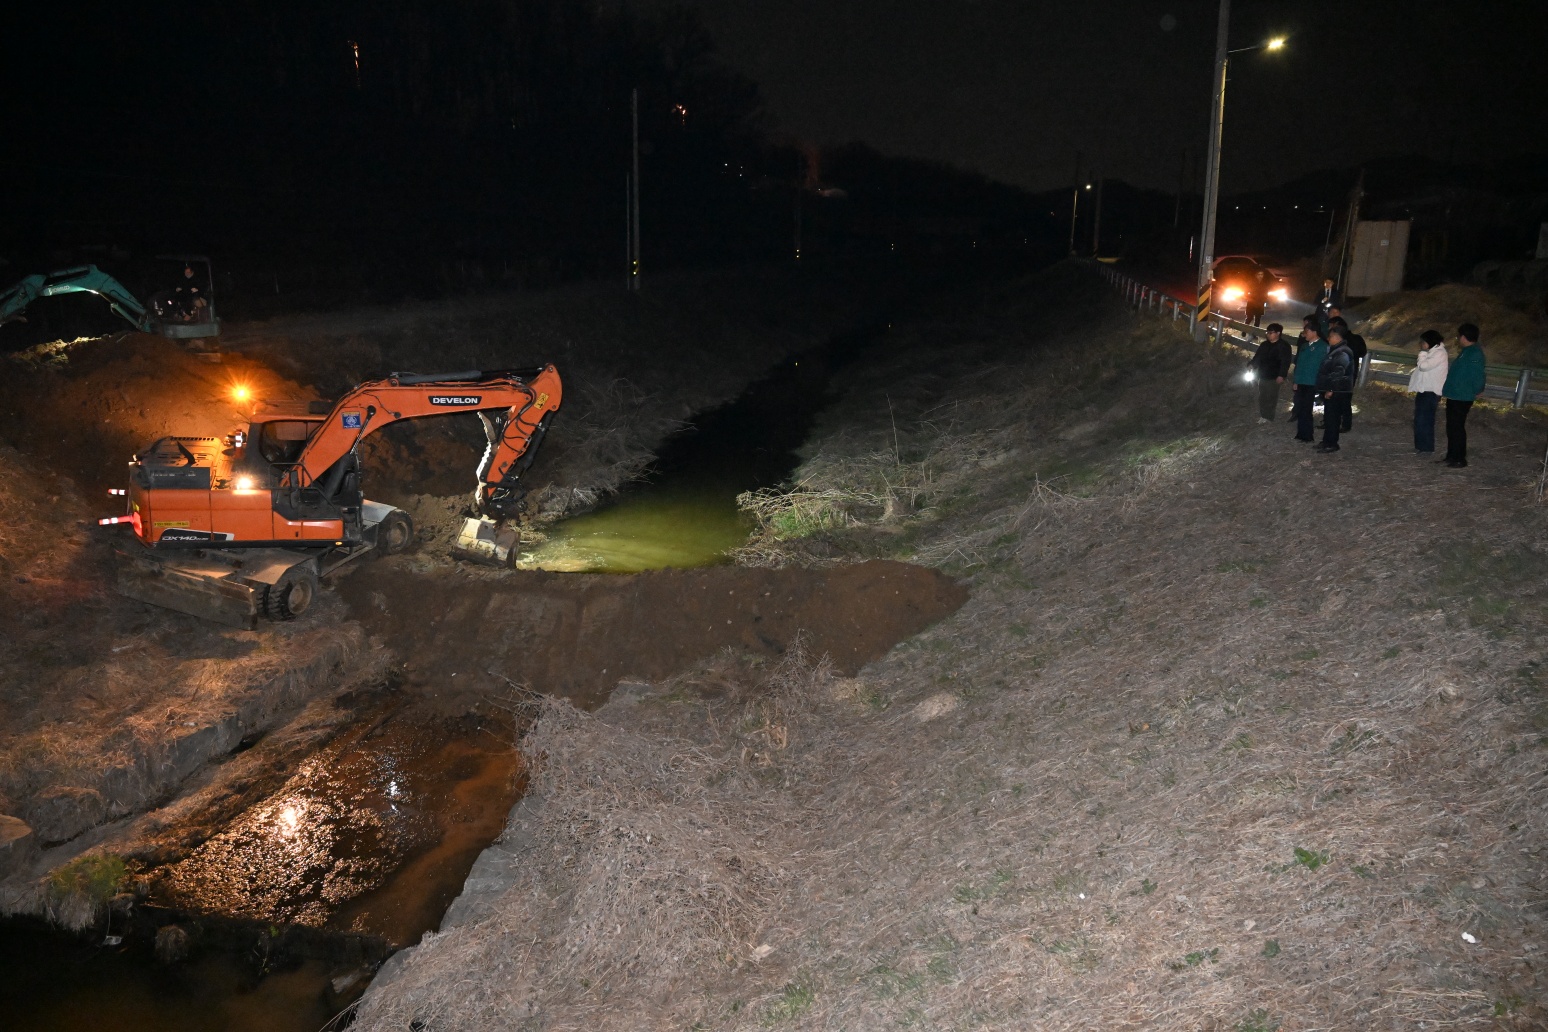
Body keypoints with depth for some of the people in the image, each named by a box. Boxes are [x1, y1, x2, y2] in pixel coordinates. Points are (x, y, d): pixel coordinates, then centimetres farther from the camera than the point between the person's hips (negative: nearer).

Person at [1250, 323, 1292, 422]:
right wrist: (1252, 367, 6)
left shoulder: (1283, 346, -7)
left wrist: (1281, 375, -20)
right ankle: (1263, 415, 18)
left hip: (1274, 377, -7)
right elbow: (1257, 357, 19)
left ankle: (1267, 416, 0)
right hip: (1262, 375, 7)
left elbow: (1285, 362, -13)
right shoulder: (1264, 345, 12)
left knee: (1271, 397, -4)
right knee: (1262, 396, 9)